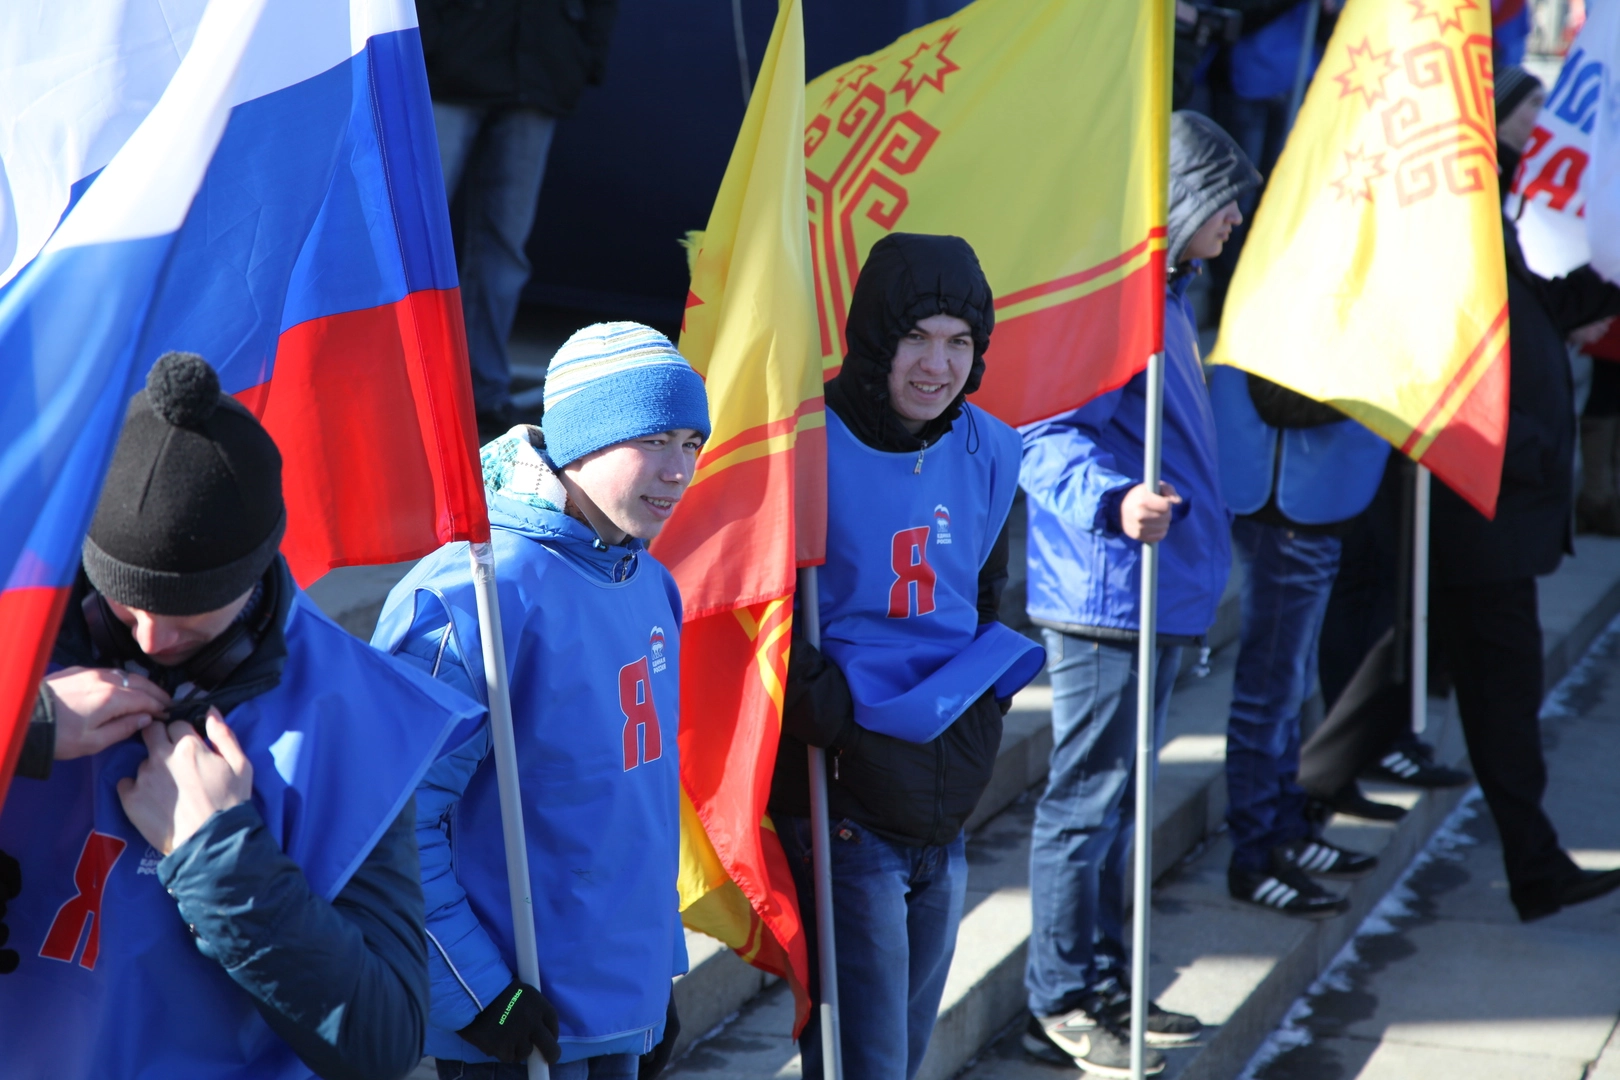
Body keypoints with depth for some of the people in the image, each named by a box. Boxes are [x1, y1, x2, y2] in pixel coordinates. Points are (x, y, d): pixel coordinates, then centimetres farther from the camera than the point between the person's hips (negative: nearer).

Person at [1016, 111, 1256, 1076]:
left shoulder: (1164, 291, 16)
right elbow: (1051, 436, -24)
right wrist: (1115, 502, -42)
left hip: (1158, 591, 10)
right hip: (1106, 593, -10)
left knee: (1118, 796, 17)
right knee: (1089, 796, -2)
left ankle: (1104, 985, 27)